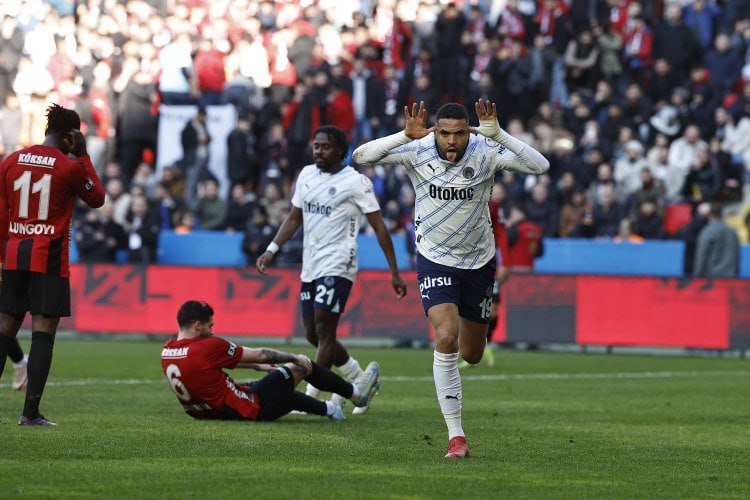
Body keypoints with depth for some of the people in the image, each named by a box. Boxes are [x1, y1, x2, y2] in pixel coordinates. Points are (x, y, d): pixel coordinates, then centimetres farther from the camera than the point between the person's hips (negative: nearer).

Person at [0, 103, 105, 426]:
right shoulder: (70, 166, -7)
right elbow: (97, 199, 9)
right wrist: (83, 156, 6)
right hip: (49, 257, -4)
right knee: (43, 332, -3)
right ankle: (30, 412, -8)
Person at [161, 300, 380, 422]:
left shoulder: (168, 350, 2)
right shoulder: (209, 347, -24)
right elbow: (259, 355, -11)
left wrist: (259, 367, 25)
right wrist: (294, 358, 4)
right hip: (249, 409, -8)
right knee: (301, 366, 8)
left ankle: (327, 408, 49)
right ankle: (354, 393, 28)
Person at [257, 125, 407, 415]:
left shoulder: (355, 182, -7)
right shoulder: (306, 175, 13)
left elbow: (379, 227, -5)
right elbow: (294, 218, 22)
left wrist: (395, 273, -7)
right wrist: (271, 250, 8)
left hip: (337, 266, -8)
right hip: (310, 268, 8)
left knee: (324, 331, -13)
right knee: (313, 335, 10)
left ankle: (310, 399, -13)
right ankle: (360, 381, 27)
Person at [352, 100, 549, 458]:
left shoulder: (485, 152, -18)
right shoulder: (418, 151, -17)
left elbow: (540, 166, -30)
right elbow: (360, 157, -24)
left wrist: (496, 134, -39)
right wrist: (406, 135, -35)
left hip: (479, 262, 2)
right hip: (435, 260, -2)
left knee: (471, 354, 13)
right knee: (446, 340, -22)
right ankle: (456, 437, -16)